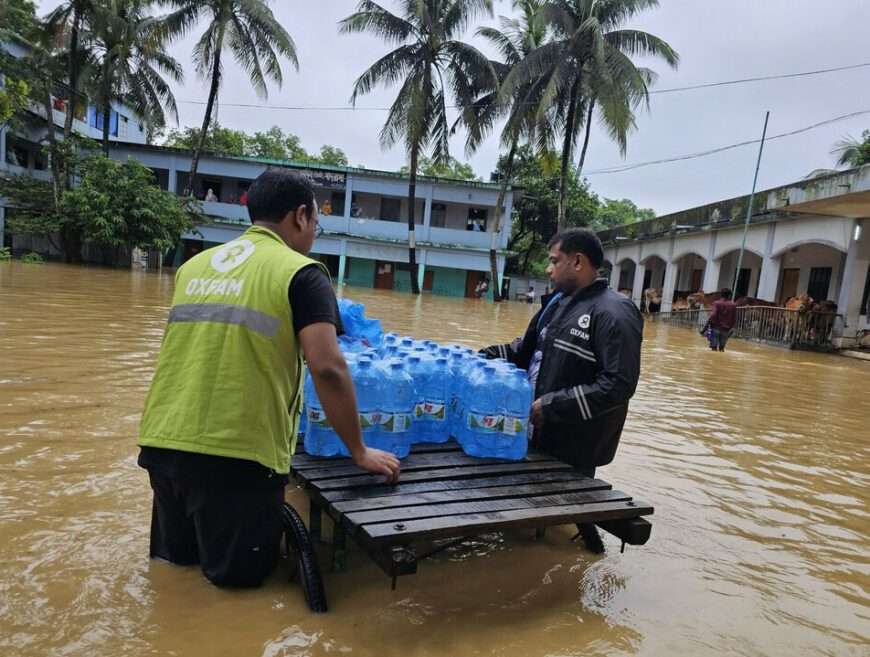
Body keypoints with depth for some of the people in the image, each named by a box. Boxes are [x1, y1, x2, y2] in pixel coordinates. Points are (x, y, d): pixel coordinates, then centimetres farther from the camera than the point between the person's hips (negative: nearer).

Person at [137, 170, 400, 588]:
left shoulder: (196, 264, 14)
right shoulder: (301, 273, -5)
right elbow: (328, 369, -14)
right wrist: (359, 452, -4)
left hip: (162, 442, 6)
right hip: (236, 453, -6)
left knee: (174, 560, 27)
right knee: (239, 574, 15)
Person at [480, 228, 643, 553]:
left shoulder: (614, 313, -19)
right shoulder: (557, 303, 8)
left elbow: (617, 386, -25)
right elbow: (526, 349, 18)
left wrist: (551, 407, -24)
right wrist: (483, 357, 4)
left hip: (574, 446, -7)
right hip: (537, 433, 8)